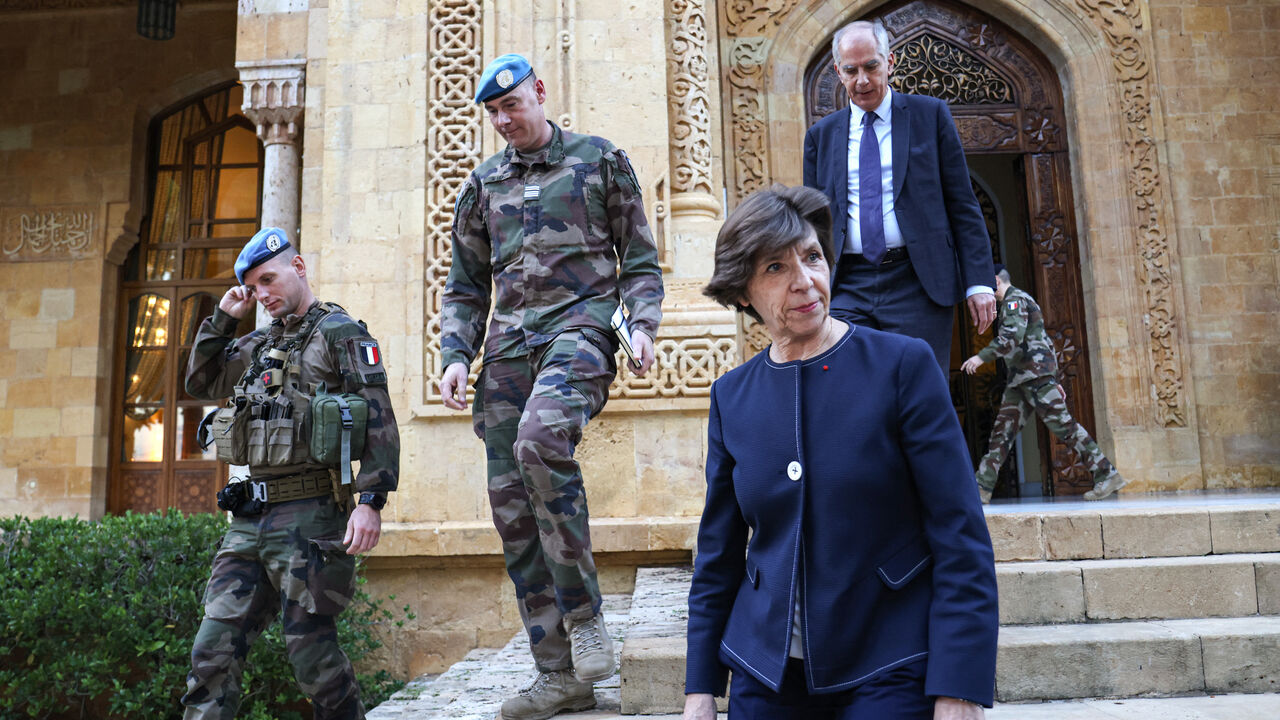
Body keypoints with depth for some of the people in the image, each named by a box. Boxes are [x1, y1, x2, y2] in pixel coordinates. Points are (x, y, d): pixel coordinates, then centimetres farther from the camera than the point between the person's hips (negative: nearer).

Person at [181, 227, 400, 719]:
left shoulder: (340, 333, -3)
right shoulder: (260, 345, 20)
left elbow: (379, 422, -12)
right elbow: (200, 383, 27)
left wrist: (371, 500, -22)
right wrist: (223, 319, 17)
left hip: (308, 516, -7)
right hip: (251, 518, 7)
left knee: (311, 650, -1)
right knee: (213, 649, 4)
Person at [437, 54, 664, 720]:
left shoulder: (600, 159, 12)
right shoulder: (483, 184, 21)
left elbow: (640, 260, 9)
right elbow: (466, 288, 20)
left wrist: (642, 325, -8)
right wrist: (455, 355, 5)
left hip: (580, 324, -4)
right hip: (508, 346, 5)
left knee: (540, 437, -34)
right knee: (513, 508, -1)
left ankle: (584, 613, -17)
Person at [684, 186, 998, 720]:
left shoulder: (903, 365, -9)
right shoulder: (731, 396, 1)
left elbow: (961, 539, -10)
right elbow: (719, 551, 7)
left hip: (889, 672, -3)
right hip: (767, 672, 4)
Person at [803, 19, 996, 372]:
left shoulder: (930, 114, 7)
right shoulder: (821, 135, 13)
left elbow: (963, 205, 4)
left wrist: (978, 282, -4)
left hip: (917, 285, -1)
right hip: (847, 288, 2)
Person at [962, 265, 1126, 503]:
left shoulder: (1014, 299, -6)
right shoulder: (1017, 301, 26)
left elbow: (1013, 336, -24)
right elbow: (1043, 342, 26)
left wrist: (981, 356, -23)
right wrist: (1054, 380, 25)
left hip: (1035, 375, -10)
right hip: (1020, 380, 10)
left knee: (1063, 425, -11)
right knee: (1002, 430, 5)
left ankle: (1107, 475, -8)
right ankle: (982, 487, 4)